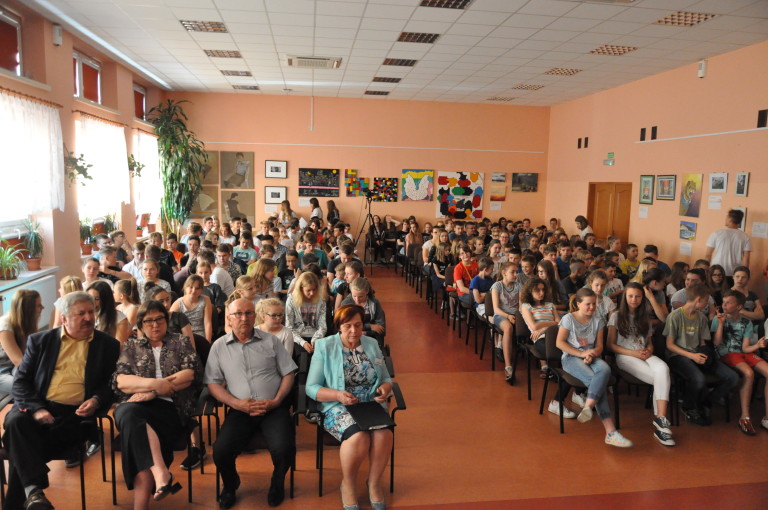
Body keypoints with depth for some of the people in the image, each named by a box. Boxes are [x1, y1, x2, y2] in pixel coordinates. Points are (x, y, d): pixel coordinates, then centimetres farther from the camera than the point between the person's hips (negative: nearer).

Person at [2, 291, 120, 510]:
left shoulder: (108, 345, 12)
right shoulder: (39, 340, 13)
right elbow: (20, 382, 7)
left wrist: (97, 400, -11)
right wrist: (36, 409, -11)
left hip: (74, 414, -1)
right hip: (37, 407, 2)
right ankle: (34, 490, -37)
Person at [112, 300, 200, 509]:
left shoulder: (182, 342, 15)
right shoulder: (131, 346, 19)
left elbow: (191, 374, -1)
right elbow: (120, 381, 4)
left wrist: (153, 392, -11)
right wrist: (153, 384, -14)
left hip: (171, 408, -1)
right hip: (136, 405, 2)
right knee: (129, 413, -35)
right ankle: (161, 474, -43)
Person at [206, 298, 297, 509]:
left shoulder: (271, 341, 8)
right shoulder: (219, 346, 8)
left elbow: (288, 374, 8)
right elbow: (213, 383, 5)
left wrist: (276, 401, -8)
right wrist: (236, 403, -10)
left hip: (274, 408, 0)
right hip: (240, 410, 1)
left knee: (284, 449, -25)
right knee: (221, 451, -23)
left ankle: (278, 482, 13)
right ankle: (230, 484, 15)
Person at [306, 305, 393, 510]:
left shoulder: (372, 344, 8)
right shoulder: (324, 347, -3)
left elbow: (386, 379, 14)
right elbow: (312, 388, -5)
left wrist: (384, 389, -10)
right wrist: (338, 395, -21)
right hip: (338, 406, -3)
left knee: (384, 434, -28)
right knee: (358, 437, -32)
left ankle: (374, 482, -1)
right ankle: (348, 483, -2)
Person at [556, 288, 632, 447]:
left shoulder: (597, 321, 11)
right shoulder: (569, 319, -1)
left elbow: (599, 346, 10)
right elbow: (560, 343, -7)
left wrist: (592, 354, -15)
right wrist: (581, 353, -16)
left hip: (591, 356, 4)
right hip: (571, 358, -4)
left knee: (605, 369, -35)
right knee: (593, 379, -32)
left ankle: (588, 407, -43)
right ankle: (610, 431, -35)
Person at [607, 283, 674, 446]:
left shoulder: (645, 318, 23)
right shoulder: (616, 316, 8)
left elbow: (650, 343, 22)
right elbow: (611, 344, 2)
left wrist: (648, 351, -3)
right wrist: (632, 353, -11)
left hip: (645, 355, 4)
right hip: (625, 356, -4)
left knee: (663, 369, -34)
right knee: (661, 378, -30)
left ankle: (660, 419, -37)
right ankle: (660, 420, -19)